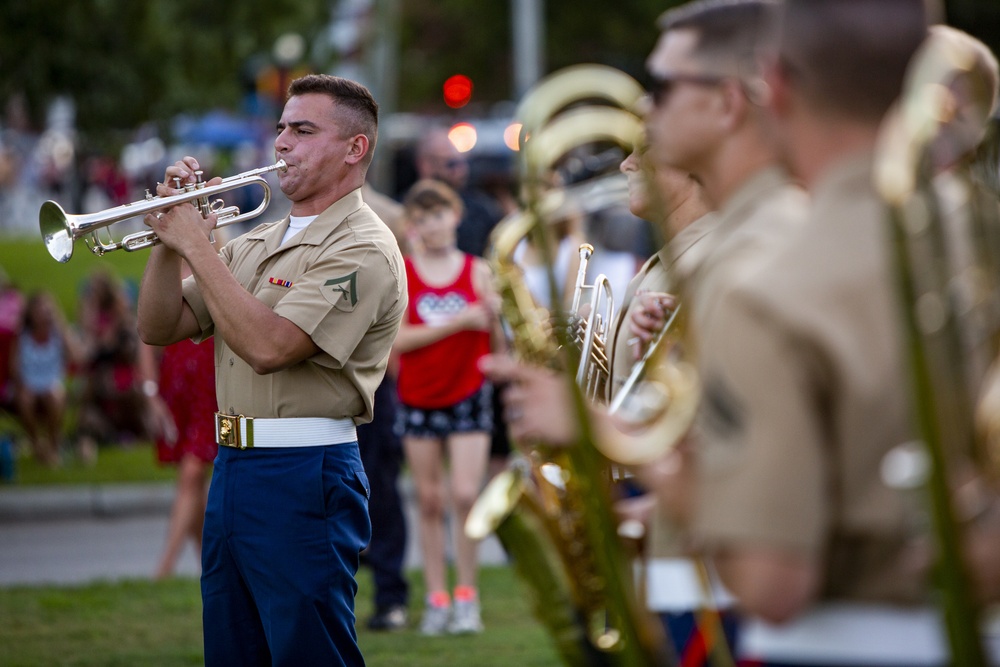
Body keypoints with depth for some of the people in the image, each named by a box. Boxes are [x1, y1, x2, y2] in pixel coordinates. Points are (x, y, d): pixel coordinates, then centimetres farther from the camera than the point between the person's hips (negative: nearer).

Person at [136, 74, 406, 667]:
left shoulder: (363, 248, -11)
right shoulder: (254, 244, 16)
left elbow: (267, 346, -23)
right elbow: (161, 328, 14)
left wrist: (197, 245, -17)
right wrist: (171, 240, -1)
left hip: (304, 479, -9)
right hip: (232, 469, 9)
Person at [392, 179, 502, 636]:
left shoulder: (478, 271, 1)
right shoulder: (399, 273, -1)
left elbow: (495, 343, 2)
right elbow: (398, 339, -12)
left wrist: (493, 316, -19)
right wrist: (458, 322, -17)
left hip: (469, 395, -1)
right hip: (418, 398, 1)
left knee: (465, 494, -9)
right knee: (429, 499, 4)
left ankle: (466, 595, 2)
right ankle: (436, 598, 11)